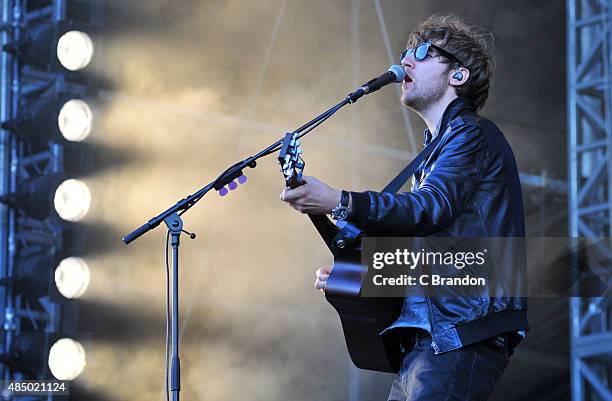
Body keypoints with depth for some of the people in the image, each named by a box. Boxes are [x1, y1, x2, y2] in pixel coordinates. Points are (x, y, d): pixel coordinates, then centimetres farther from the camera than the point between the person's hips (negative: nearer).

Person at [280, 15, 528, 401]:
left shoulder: (472, 134, -6)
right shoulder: (439, 149, 26)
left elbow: (429, 209, -23)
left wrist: (339, 203, -36)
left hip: (462, 335, -10)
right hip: (428, 335, 10)